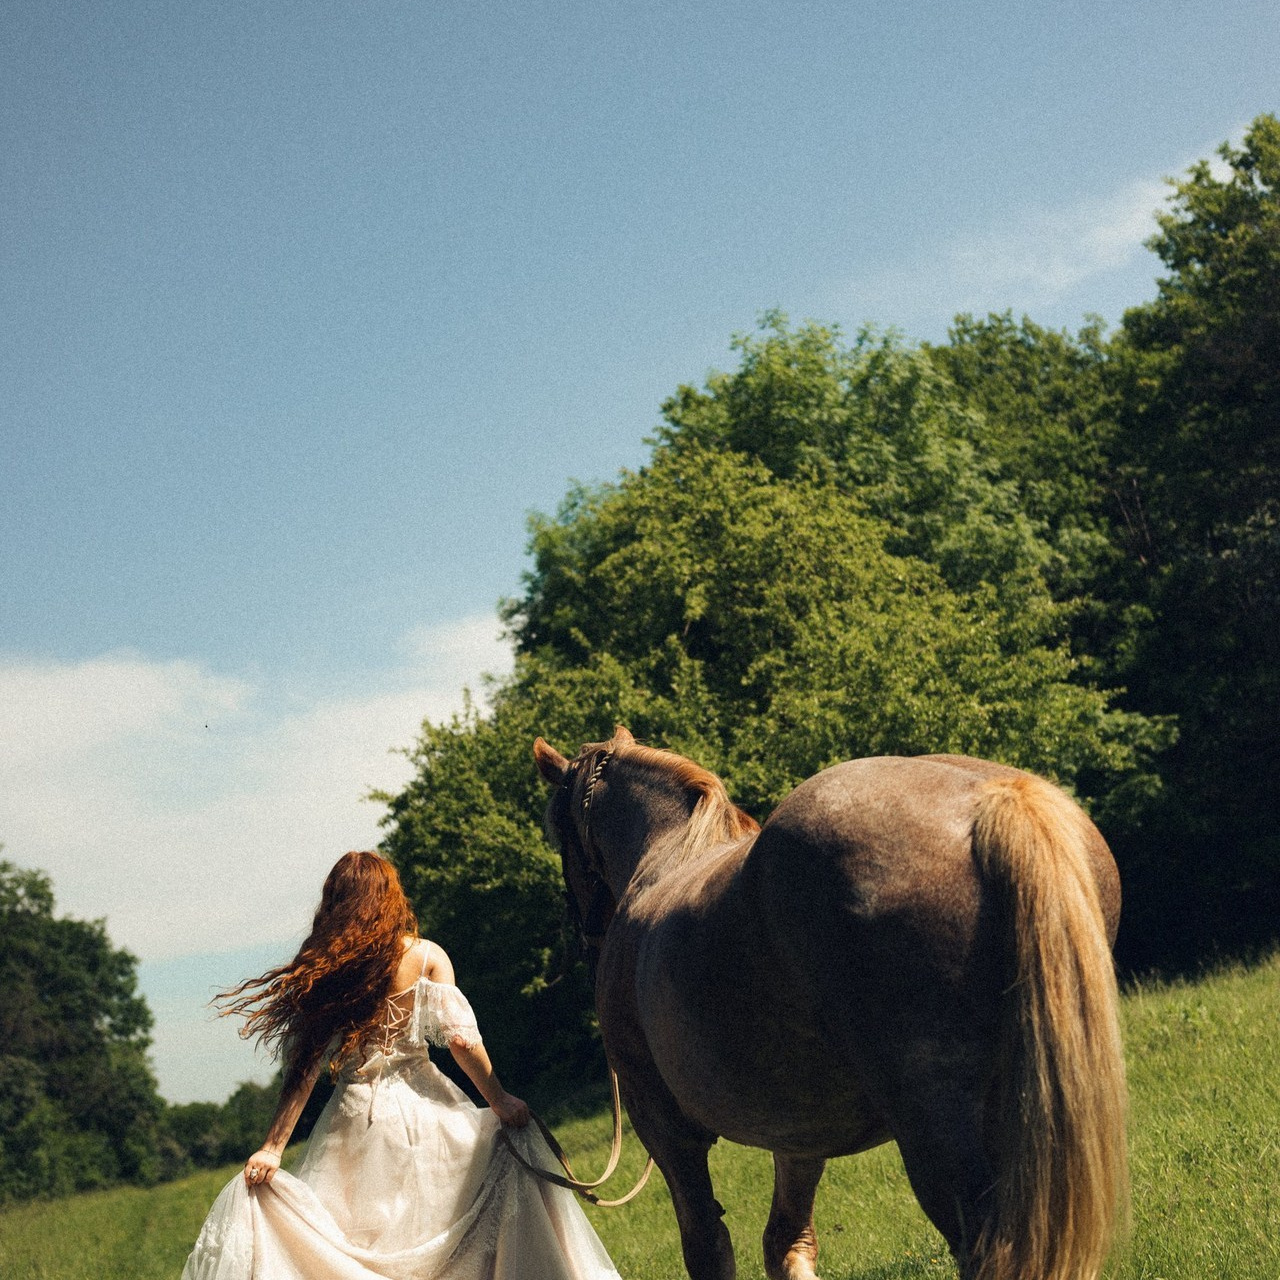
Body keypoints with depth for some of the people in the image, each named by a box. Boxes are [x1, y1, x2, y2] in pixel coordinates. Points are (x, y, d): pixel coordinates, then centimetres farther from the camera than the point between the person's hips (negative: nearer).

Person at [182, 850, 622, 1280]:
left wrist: (272, 1148, -5)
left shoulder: (316, 973, -2)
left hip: (354, 1121, 1)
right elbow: (461, 1037, -8)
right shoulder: (426, 957, -3)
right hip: (425, 1113, -1)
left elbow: (303, 1071, -6)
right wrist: (500, 1102, -2)